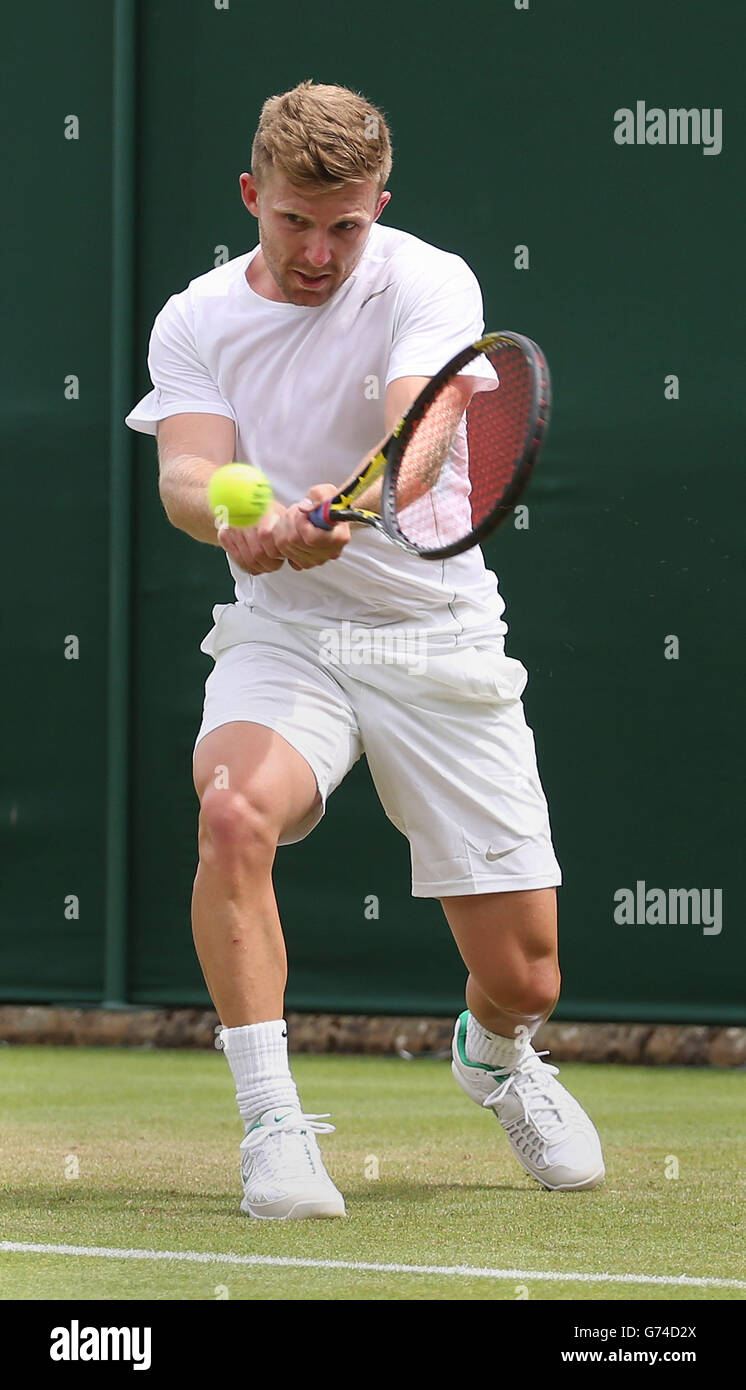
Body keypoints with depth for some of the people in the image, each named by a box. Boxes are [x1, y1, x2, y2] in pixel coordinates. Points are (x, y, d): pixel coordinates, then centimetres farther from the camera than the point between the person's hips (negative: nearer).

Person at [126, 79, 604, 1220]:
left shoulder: (429, 284, -10)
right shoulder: (194, 323, -1)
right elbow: (185, 469, -16)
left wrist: (341, 504, -52)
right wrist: (234, 517, -41)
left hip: (438, 639, -1)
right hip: (281, 634, 1)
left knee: (524, 979, -1)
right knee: (231, 811, -34)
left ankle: (495, 1054, 38)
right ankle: (273, 1125, -25)